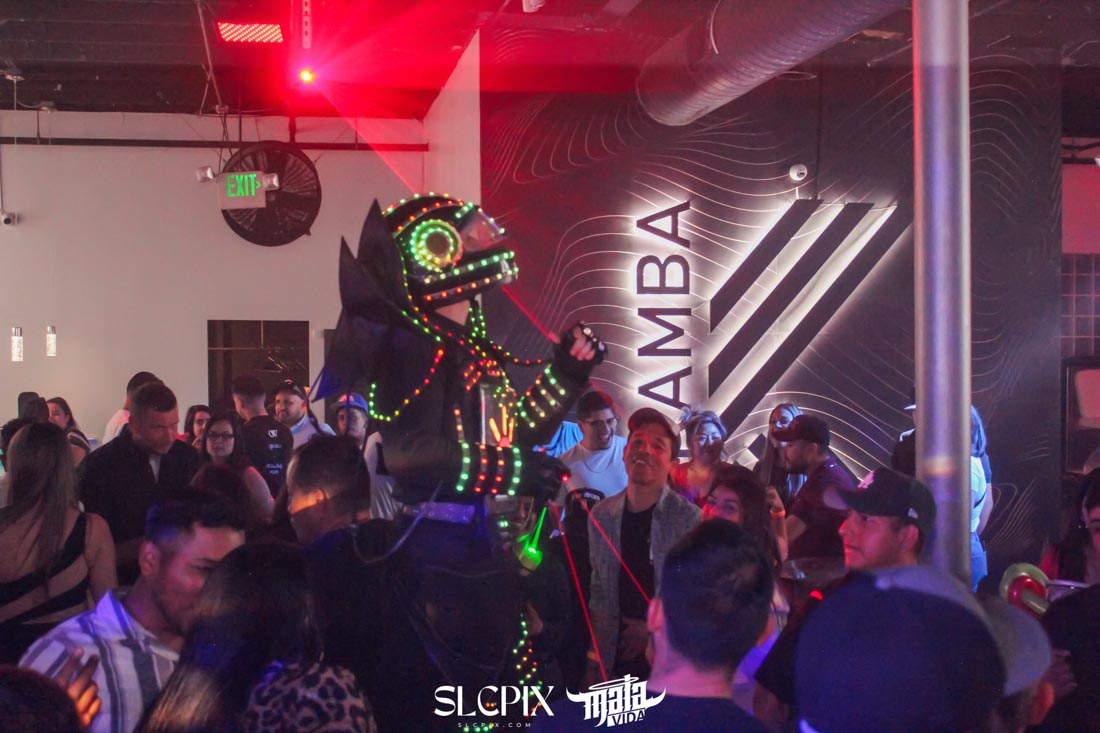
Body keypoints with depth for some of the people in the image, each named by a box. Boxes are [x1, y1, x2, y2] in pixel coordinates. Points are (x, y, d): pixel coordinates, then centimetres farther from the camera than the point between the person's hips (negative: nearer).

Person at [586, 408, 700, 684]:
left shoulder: (689, 519, -11)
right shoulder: (601, 516, 3)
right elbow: (599, 591, 11)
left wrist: (653, 629, -8)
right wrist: (594, 661, 9)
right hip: (614, 658, 4)